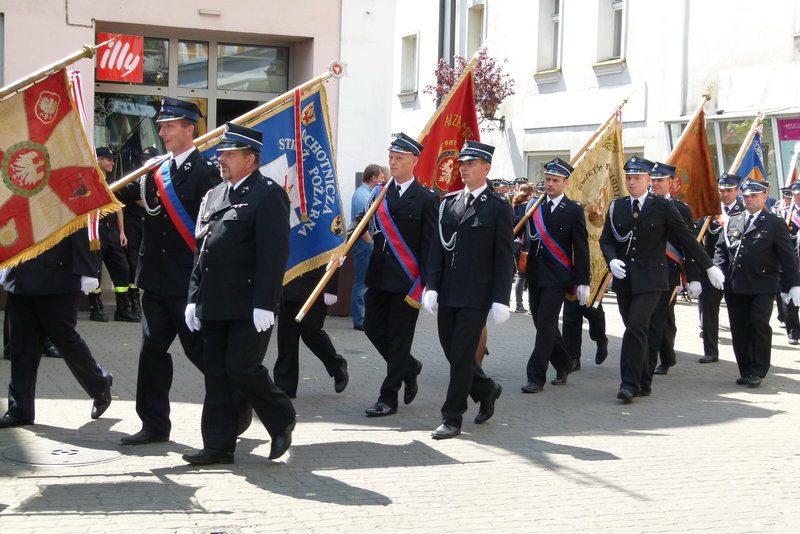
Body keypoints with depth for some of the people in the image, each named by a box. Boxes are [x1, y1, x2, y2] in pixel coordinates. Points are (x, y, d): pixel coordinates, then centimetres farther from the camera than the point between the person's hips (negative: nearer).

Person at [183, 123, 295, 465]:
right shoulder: (214, 195, 17)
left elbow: (274, 254, -15)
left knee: (242, 368, -7)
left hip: (249, 308, -8)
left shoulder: (268, 195, -8)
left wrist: (264, 304, -20)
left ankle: (282, 421, 16)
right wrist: (194, 297, 14)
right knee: (216, 375, 8)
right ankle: (219, 445, 14)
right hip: (214, 306, 8)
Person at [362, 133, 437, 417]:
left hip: (407, 281, -6)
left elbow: (430, 244, -8)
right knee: (373, 329, 9)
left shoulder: (426, 198, -5)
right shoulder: (380, 193, 11)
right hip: (379, 276, 6)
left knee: (398, 338, 0)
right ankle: (409, 367, 33)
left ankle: (388, 398, 8)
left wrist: (424, 283, -13)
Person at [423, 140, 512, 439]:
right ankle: (487, 390, 35)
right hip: (447, 294, 6)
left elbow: (505, 257, -5)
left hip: (477, 296, -6)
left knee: (462, 355, -6)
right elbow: (437, 248, 10)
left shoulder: (498, 207, -3)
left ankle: (452, 419, 3)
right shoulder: (449, 203, 12)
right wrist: (432, 286, 0)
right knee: (451, 351, 11)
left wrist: (501, 299, -11)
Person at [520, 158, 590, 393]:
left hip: (557, 279, -5)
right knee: (543, 325, 13)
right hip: (535, 275, 5)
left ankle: (536, 377, -4)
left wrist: (583, 282, -7)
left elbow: (581, 249, -5)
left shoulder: (574, 210, -4)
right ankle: (563, 365, 33)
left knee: (545, 325, -8)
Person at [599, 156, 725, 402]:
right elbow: (606, 240, 11)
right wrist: (612, 260, -10)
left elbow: (686, 238, 3)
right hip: (624, 278, 4)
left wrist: (709, 267, 6)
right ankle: (642, 383, 19)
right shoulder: (616, 207, 8)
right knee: (635, 331, 9)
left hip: (650, 279, -4)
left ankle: (630, 383, -15)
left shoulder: (663, 207, -2)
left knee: (636, 327, -16)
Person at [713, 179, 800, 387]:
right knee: (739, 329, 6)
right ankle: (745, 371, 16)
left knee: (759, 323, -13)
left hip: (762, 286, -4)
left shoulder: (775, 224, 2)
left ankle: (758, 371, -1)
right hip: (735, 287, 4)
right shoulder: (733, 221, 14)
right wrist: (719, 269, -2)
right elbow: (721, 248, 17)